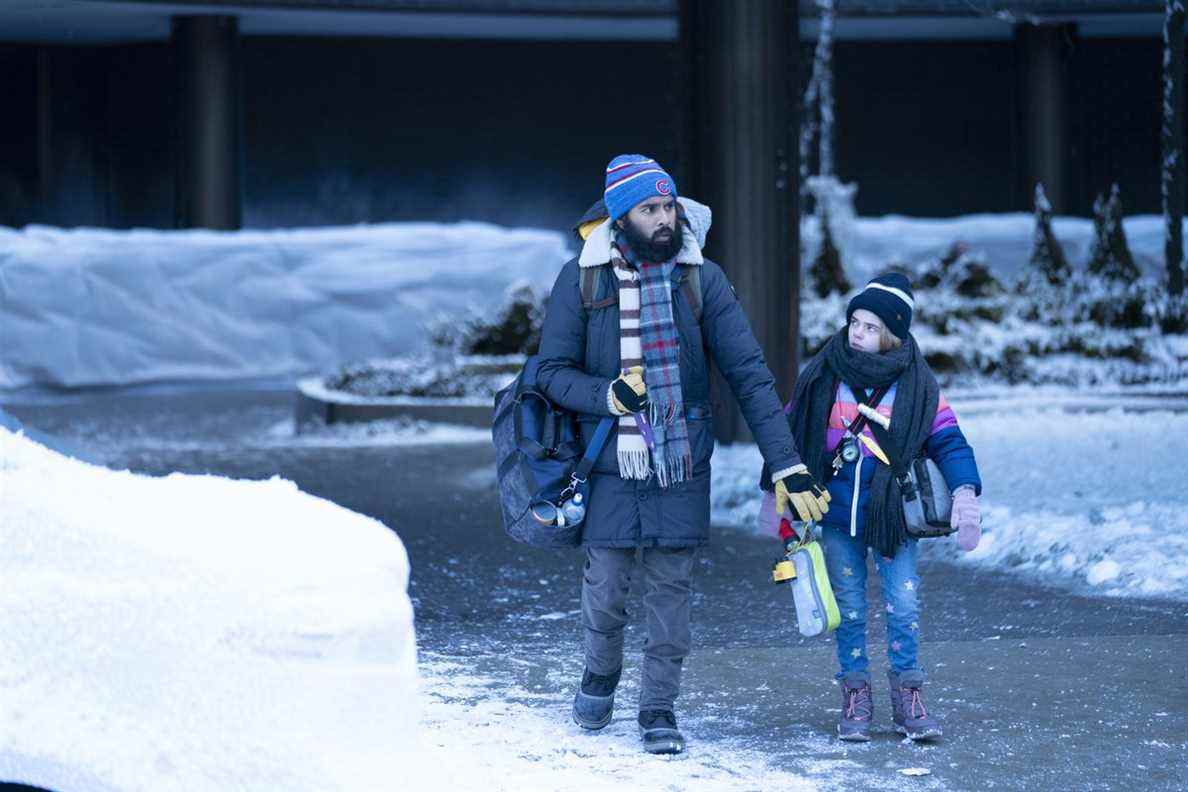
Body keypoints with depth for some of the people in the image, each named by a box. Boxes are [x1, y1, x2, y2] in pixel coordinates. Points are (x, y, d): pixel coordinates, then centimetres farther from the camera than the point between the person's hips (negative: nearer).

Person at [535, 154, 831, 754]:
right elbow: (553, 371, 1)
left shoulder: (701, 278, -2)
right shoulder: (582, 278, -3)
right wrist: (611, 395, -19)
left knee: (671, 589, 3)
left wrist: (787, 464, -10)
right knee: (606, 588, 2)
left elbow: (749, 374, -4)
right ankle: (601, 672, 32)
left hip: (682, 463, 1)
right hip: (611, 464, -1)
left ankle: (659, 706, 17)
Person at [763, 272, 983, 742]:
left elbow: (948, 441, -3)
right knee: (849, 610, 5)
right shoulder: (823, 377, -1)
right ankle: (855, 697, 14)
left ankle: (908, 699, 7)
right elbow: (789, 433, 9)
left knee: (904, 607, -4)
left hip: (893, 516, -1)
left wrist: (965, 492, -18)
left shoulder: (916, 385, -4)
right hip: (837, 516, 1)